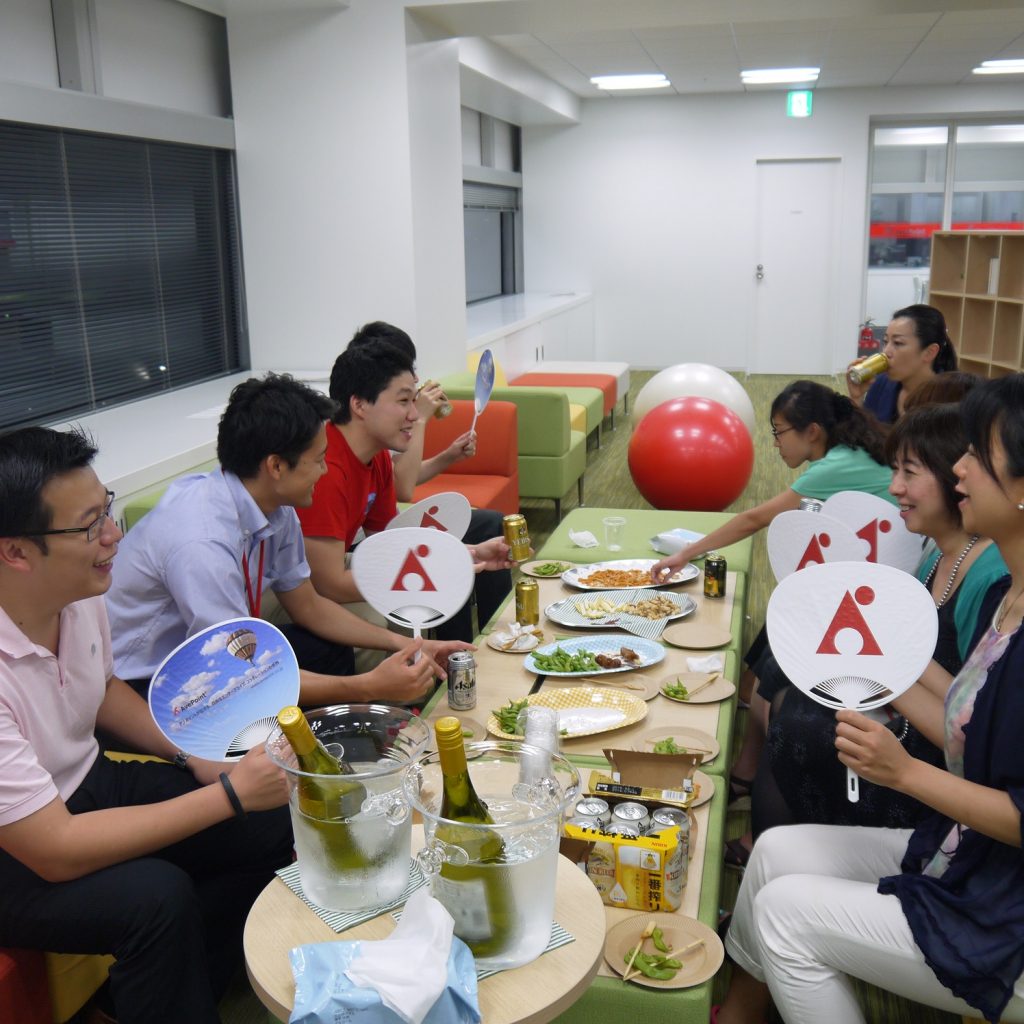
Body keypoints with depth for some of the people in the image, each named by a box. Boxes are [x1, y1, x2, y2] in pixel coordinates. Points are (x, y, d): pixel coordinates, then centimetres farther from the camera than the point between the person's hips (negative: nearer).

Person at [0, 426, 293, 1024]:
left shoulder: (80, 591, -11)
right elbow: (55, 852, -30)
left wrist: (195, 757, -4)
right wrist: (230, 793, -28)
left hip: (83, 783, 7)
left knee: (274, 826, -5)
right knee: (157, 896, -32)